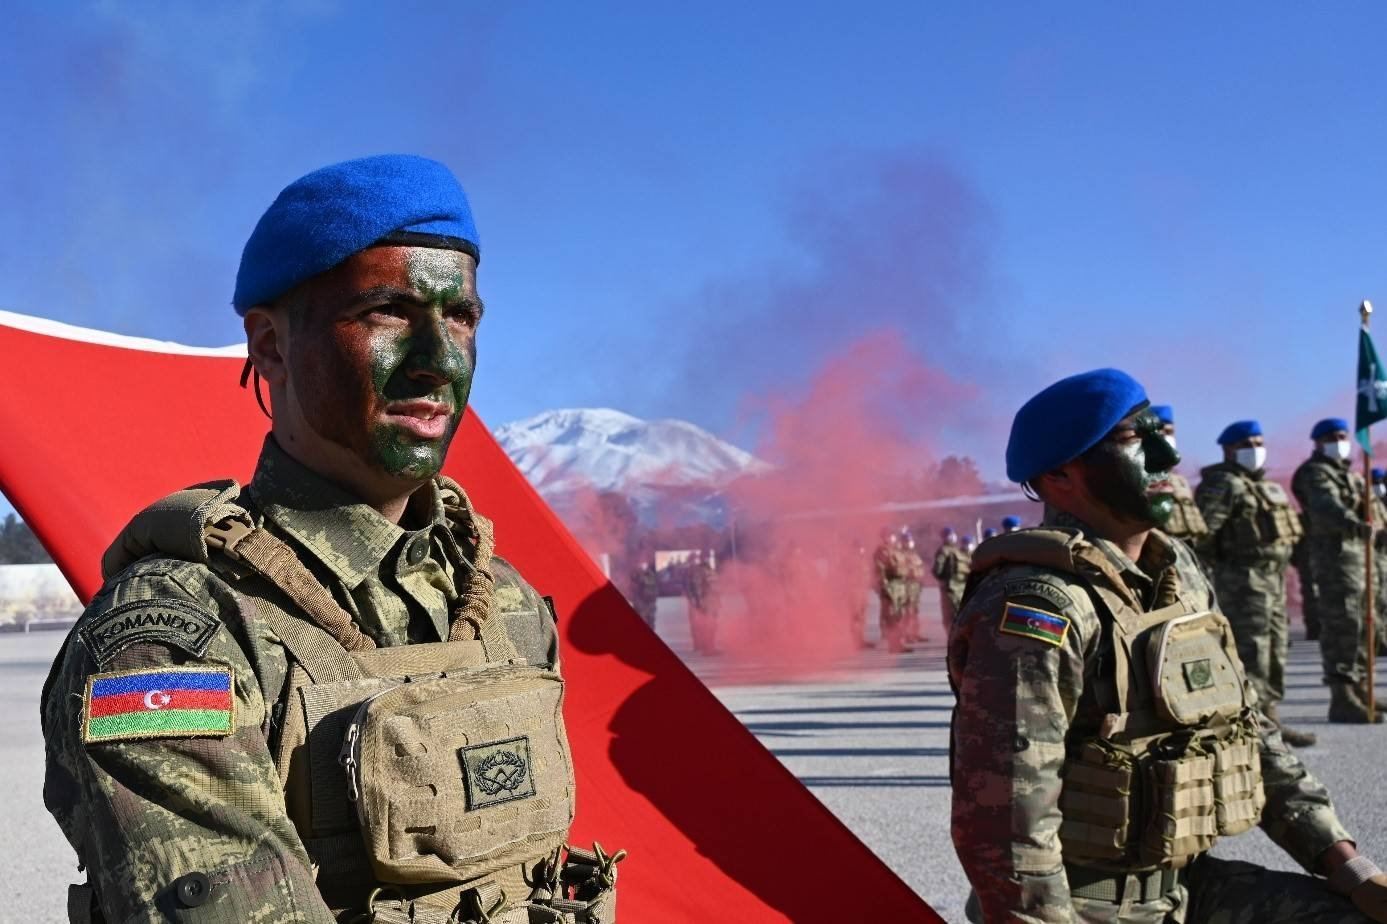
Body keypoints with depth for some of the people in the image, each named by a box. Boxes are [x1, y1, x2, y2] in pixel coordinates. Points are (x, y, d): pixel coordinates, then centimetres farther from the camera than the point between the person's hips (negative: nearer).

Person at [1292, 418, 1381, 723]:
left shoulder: (1349, 474, 25)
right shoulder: (1316, 473, -7)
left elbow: (1363, 506, 27)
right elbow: (1326, 506, -26)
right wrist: (1356, 525, -43)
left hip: (1360, 553, 10)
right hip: (1336, 553, -10)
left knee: (1362, 626, 15)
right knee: (1343, 626, -13)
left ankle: (1360, 688, 25)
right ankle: (1343, 700, -13)